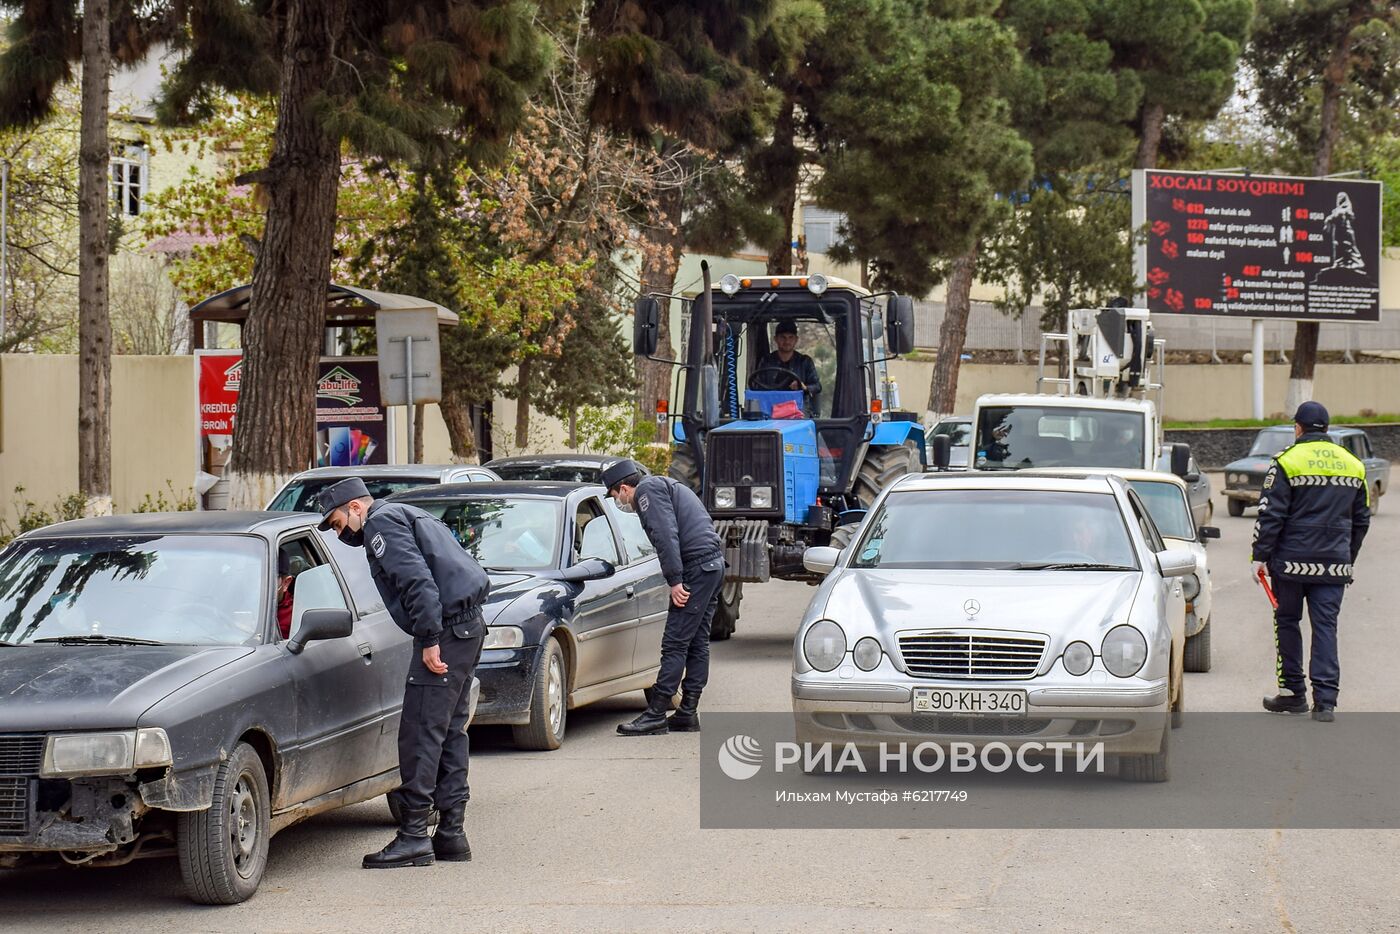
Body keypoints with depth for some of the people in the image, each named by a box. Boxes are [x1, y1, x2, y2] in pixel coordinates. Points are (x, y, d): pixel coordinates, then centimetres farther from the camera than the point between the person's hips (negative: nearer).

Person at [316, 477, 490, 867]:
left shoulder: (382, 524, -5)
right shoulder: (408, 516, 26)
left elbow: (418, 580, -19)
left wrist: (430, 639, -22)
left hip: (447, 630, -10)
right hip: (470, 625, 10)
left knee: (420, 733, -9)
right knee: (450, 731, 14)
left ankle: (414, 836, -10)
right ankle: (451, 834, 16)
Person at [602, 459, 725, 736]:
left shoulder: (648, 490, -4)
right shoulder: (667, 485, 27)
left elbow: (666, 534, -16)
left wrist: (675, 580, -18)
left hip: (696, 567, -10)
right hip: (714, 563, 10)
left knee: (675, 644, -10)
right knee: (697, 642, 11)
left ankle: (656, 715, -12)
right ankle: (688, 714, 14)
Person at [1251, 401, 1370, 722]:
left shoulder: (1288, 462, -6)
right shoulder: (1353, 466, 10)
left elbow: (1270, 515, -9)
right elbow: (1361, 520, 17)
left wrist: (1261, 555, -3)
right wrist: (1347, 558, 26)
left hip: (1292, 562, -3)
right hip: (1334, 564, 3)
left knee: (1287, 622, 11)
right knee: (1326, 626, 2)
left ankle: (1293, 692, 14)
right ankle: (1325, 700, -7)